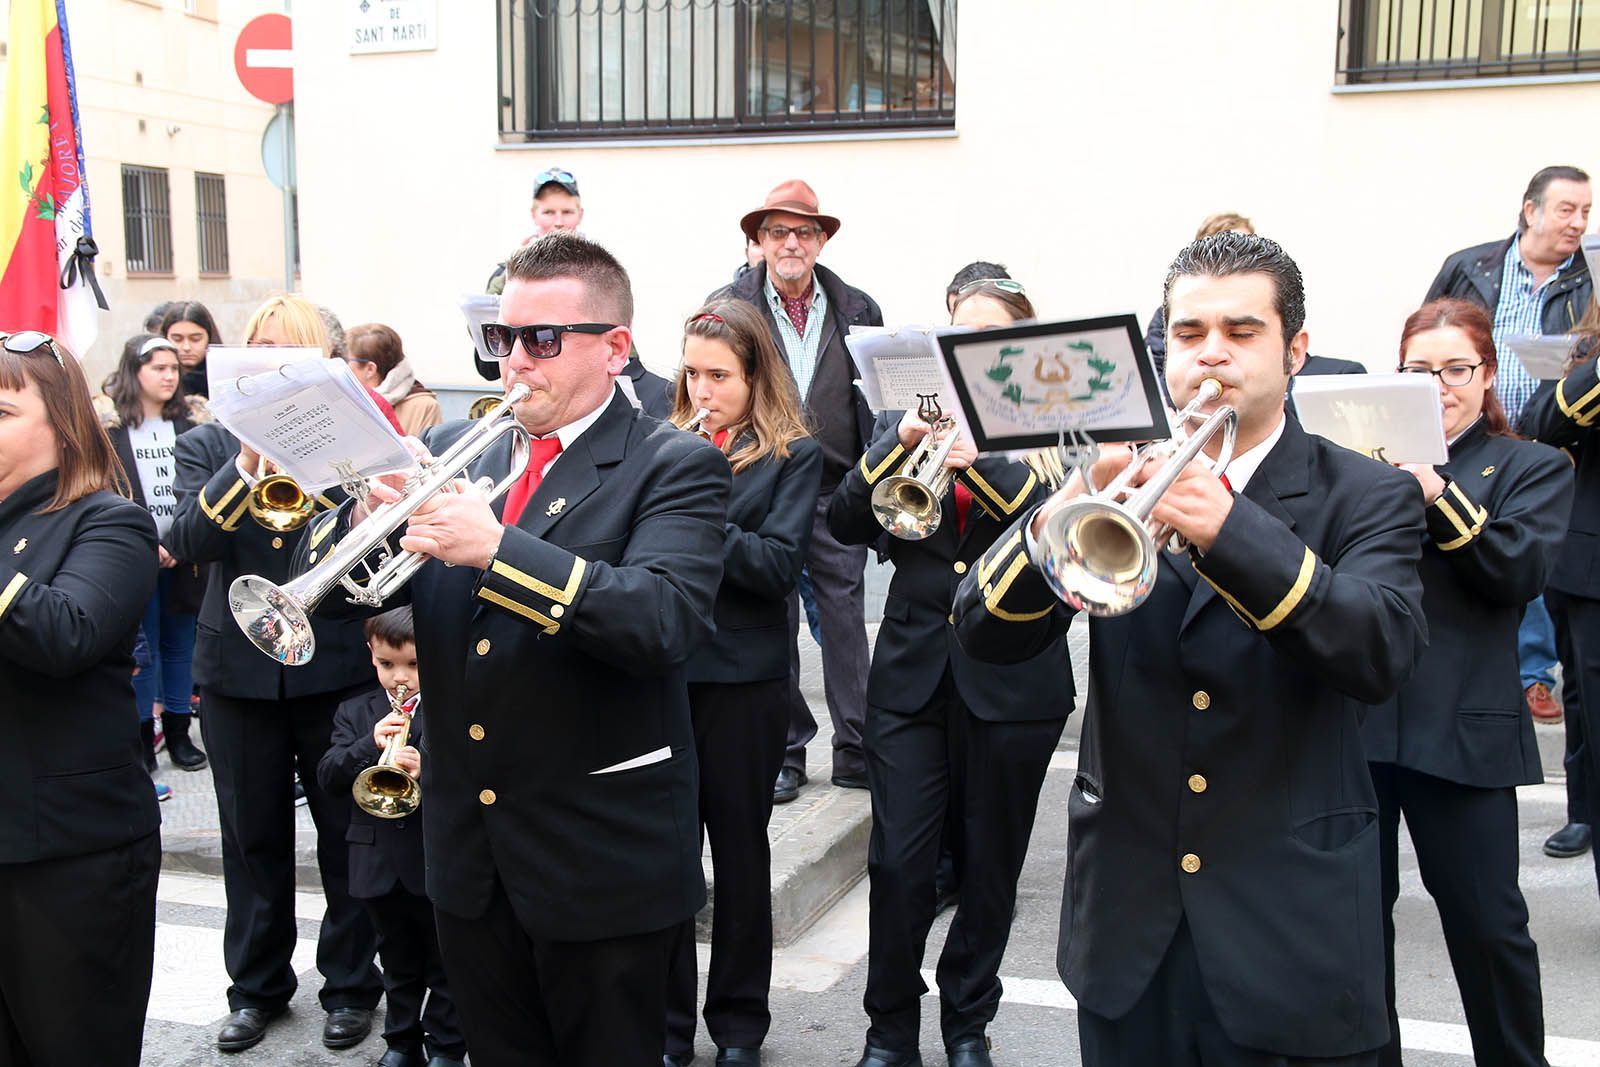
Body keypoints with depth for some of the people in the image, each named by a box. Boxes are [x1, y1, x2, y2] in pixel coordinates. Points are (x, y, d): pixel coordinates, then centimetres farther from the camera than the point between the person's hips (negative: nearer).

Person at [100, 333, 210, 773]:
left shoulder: (195, 420, 5)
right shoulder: (107, 425, -2)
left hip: (184, 556, 2)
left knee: (179, 646, 10)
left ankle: (178, 733, 20)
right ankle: (142, 737, 14)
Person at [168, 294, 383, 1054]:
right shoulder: (208, 446, 5)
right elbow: (187, 541, -11)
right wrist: (246, 466, -25)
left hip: (338, 667, -2)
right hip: (240, 670, 2)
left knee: (346, 833, 7)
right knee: (253, 839, 13)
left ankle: (351, 985, 24)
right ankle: (257, 986, 30)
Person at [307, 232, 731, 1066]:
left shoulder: (674, 467, -10)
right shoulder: (452, 451, 6)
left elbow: (664, 620, -26)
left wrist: (499, 547, -33)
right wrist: (368, 516, -18)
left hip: (600, 853, -5)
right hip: (468, 852, 5)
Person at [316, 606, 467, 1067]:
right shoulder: (356, 713, 7)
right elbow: (328, 776, -3)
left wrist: (428, 770, -32)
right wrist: (369, 744, -19)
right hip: (379, 864, 4)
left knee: (445, 964, 9)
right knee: (398, 964, 19)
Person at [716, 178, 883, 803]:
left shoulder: (859, 311, 7)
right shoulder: (728, 307, 3)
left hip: (838, 491, 1)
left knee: (845, 617, 4)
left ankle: (854, 750, 14)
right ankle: (785, 751, 18)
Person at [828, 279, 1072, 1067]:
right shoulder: (906, 418, 9)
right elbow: (845, 523, -2)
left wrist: (985, 463, -27)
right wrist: (900, 443, -16)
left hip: (1013, 676, -1)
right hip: (911, 670, 2)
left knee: (989, 867, 9)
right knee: (897, 863, -1)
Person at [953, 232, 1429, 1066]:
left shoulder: (1366, 495, -2)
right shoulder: (1120, 474, 3)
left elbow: (1383, 653, -21)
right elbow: (986, 634, -7)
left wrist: (1227, 529, -34)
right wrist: (1060, 514, -26)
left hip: (1289, 930, -2)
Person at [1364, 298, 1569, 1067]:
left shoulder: (1532, 468, 6)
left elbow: (1522, 571, -11)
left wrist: (1436, 494, -22)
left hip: (1463, 727, -2)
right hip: (1354, 716, 2)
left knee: (1486, 921, 5)